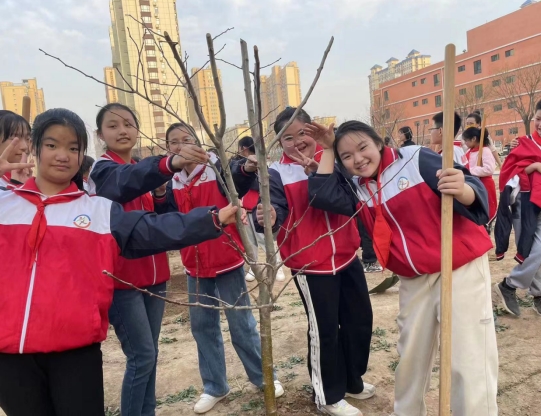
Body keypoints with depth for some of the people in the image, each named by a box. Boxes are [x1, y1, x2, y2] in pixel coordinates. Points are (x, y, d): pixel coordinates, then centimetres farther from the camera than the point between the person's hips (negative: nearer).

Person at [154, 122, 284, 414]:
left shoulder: (217, 168, -10)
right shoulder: (172, 182, 4)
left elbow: (237, 183, -30)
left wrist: (247, 169, -51)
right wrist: (160, 197, -19)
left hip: (227, 260, -5)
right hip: (195, 265, 5)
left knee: (241, 323, 6)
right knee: (202, 326, 15)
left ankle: (264, 377, 28)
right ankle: (214, 387, 33)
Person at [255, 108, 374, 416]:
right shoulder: (277, 174, -8)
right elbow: (275, 212, -19)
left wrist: (319, 172, -23)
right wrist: (267, 218, -43)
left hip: (347, 256, 5)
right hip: (311, 264, -5)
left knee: (360, 320, 19)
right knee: (324, 330, 6)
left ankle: (353, 381, 43)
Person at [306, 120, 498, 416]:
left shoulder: (416, 159, -12)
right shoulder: (356, 189, 4)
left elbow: (475, 193, -16)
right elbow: (322, 196, -11)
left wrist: (462, 190, -39)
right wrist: (328, 150, -5)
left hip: (462, 267, -5)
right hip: (414, 279, 5)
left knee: (469, 361, -2)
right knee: (411, 356, 17)